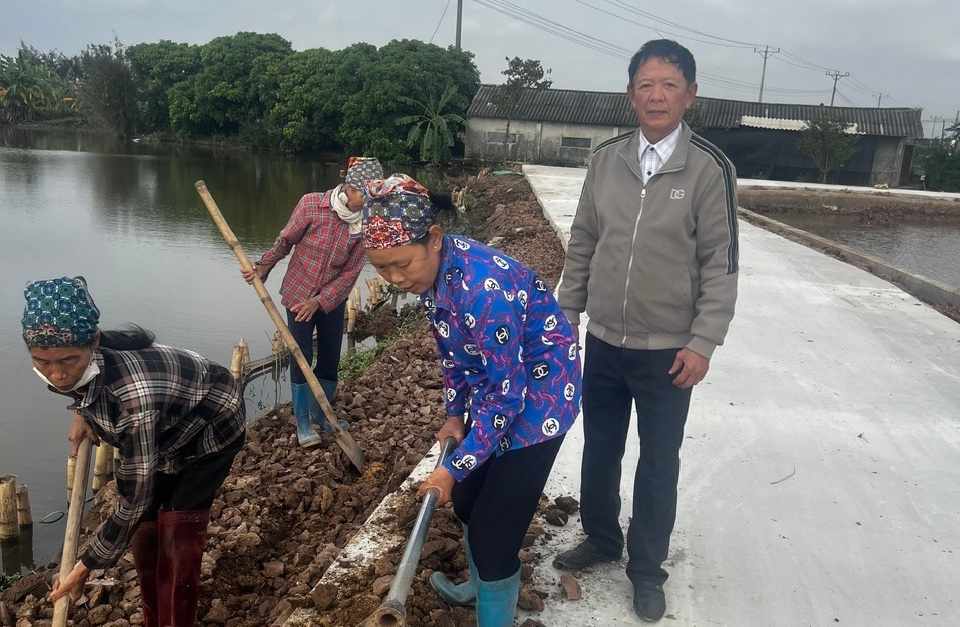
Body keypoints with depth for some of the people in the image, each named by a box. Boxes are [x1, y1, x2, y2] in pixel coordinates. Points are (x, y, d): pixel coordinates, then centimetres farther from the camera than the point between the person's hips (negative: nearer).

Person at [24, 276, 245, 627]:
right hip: (164, 428, 7)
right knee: (145, 522, 5)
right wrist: (82, 413, -1)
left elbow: (133, 500, -33)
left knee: (179, 528, -11)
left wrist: (87, 566, -21)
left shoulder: (132, 396, -45)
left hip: (211, 428, -7)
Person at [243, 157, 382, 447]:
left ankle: (321, 415, 31)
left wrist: (320, 301, -15)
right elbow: (285, 241, -6)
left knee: (330, 360, 10)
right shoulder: (312, 204, -21)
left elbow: (351, 272, -11)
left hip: (332, 300, 3)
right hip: (298, 294, -2)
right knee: (301, 359, 0)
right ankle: (302, 423, 15)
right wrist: (262, 269, -1)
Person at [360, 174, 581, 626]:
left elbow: (506, 393, -28)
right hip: (495, 386, 9)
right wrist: (455, 414, 9)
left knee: (495, 525, -5)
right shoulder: (432, 269, -8)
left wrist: (455, 467, -20)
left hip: (538, 395, -9)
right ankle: (482, 586, 49)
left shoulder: (484, 288, -35)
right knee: (467, 501, 22)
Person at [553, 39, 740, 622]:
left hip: (668, 351, -3)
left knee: (659, 464, 11)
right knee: (599, 451, 18)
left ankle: (648, 568, 31)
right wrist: (566, 313, 9)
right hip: (604, 342, 4)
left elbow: (721, 263, -9)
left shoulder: (709, 167, -10)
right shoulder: (606, 158, 1)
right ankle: (601, 538, 42)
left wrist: (703, 342, -13)